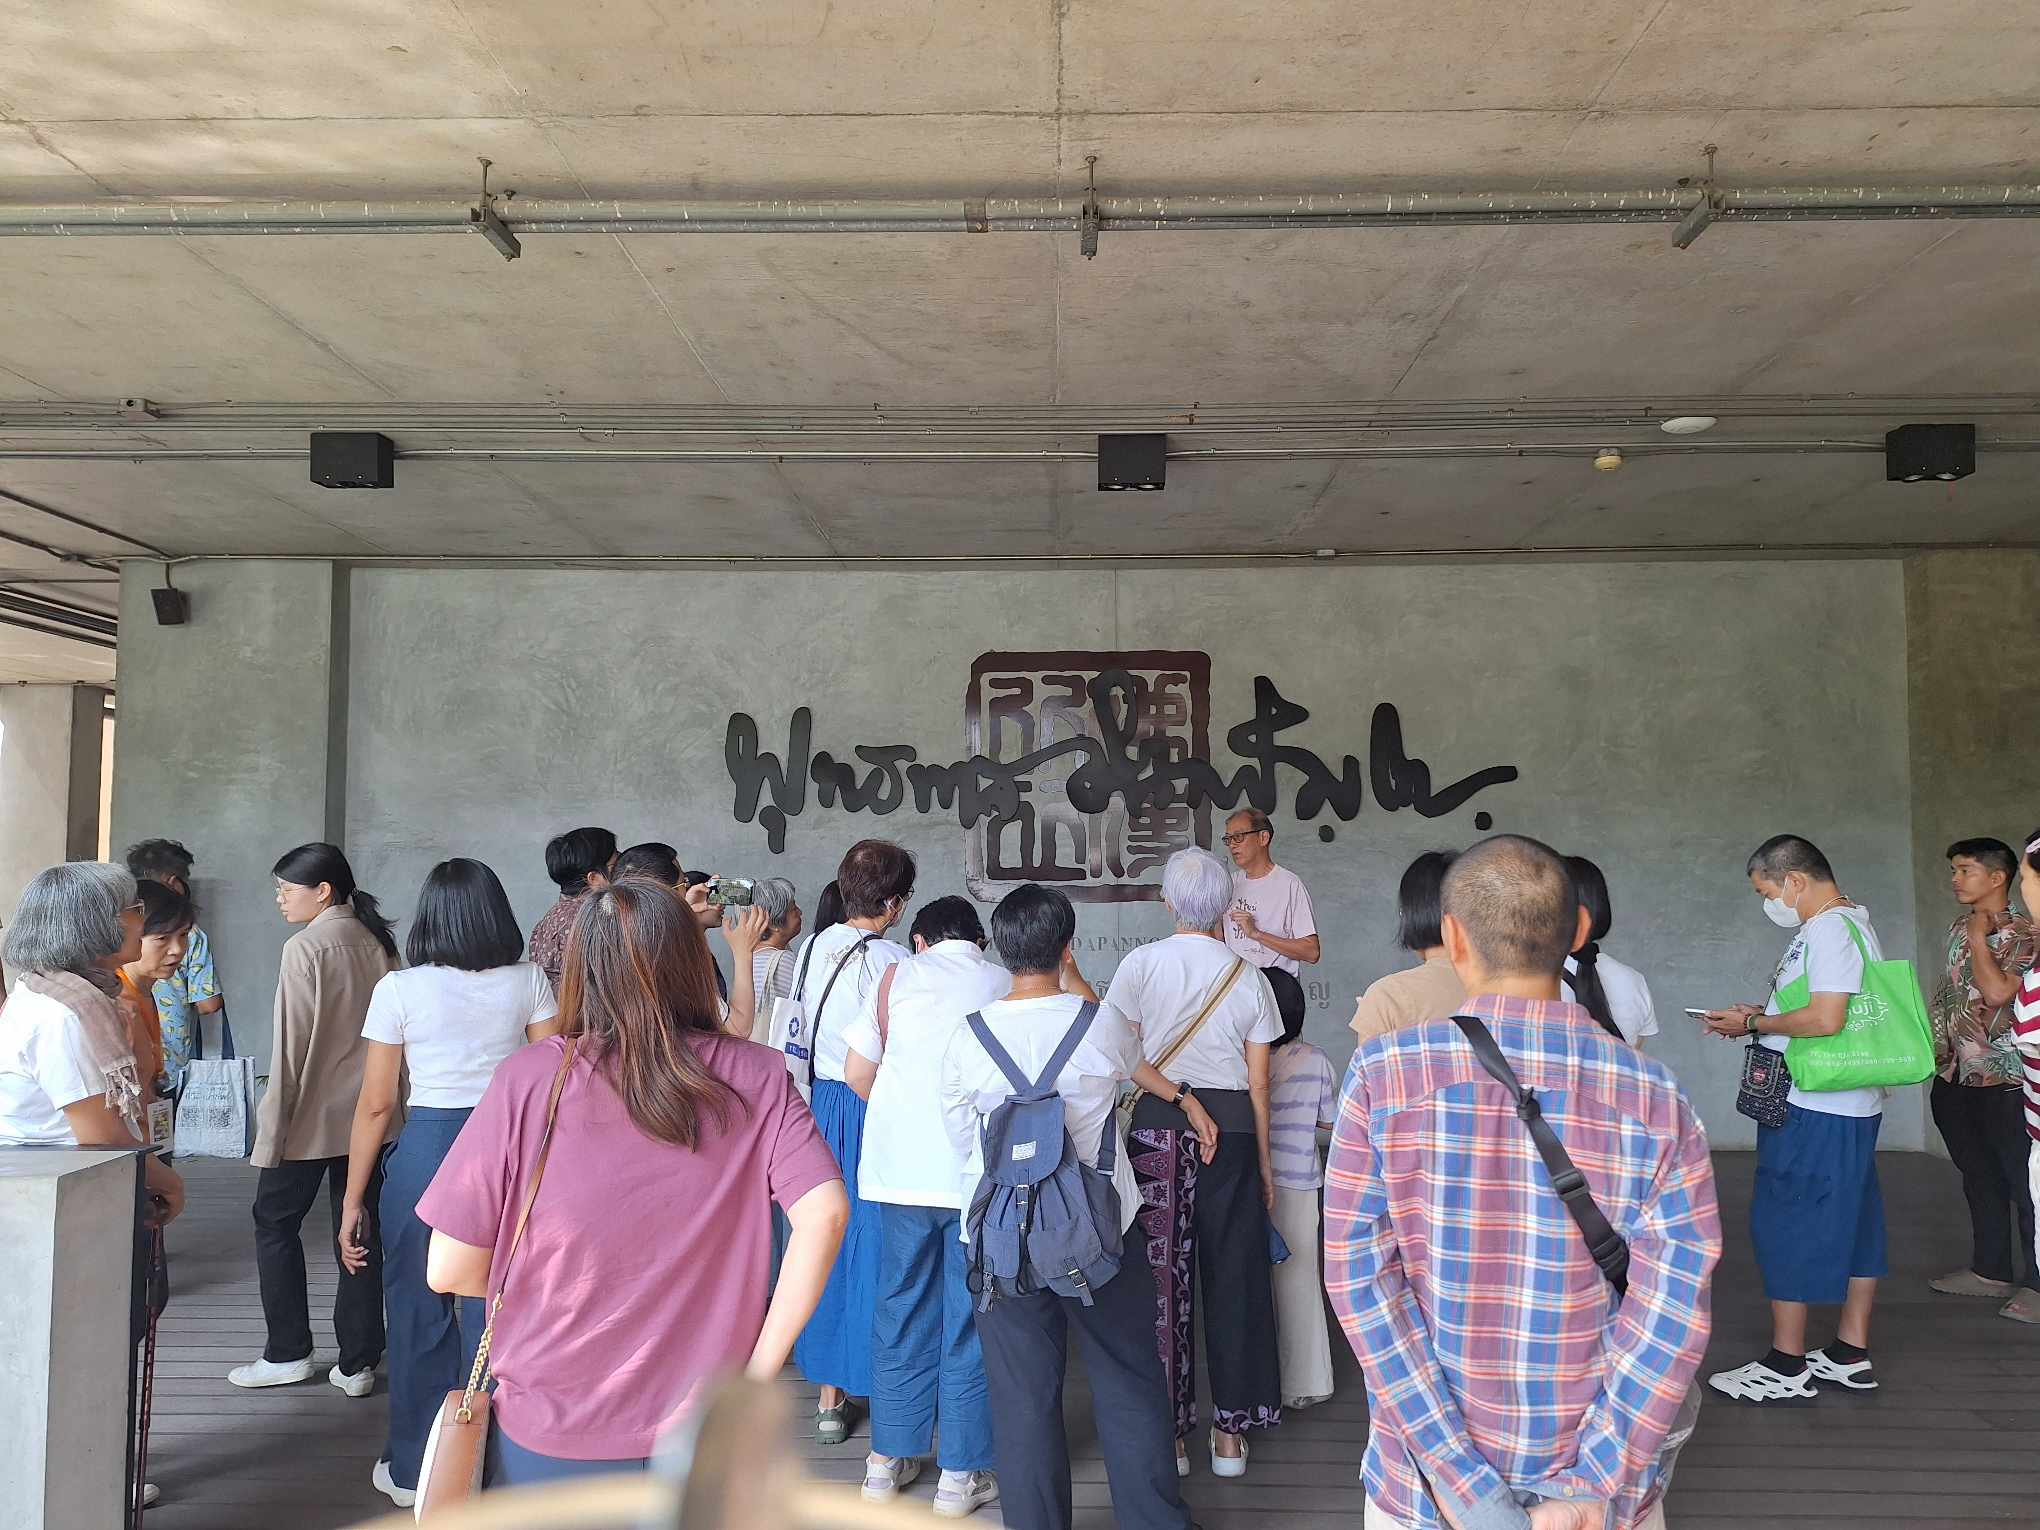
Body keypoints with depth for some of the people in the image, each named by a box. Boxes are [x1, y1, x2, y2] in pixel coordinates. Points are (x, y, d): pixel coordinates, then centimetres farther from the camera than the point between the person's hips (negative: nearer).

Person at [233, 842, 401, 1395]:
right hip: (369, 1116, 6)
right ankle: (358, 1363, 14)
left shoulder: (305, 948, -14)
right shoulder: (379, 943, 4)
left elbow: (292, 1045, -15)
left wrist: (273, 1123, -9)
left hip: (311, 1117, -6)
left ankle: (288, 1354, 16)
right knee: (361, 1232, 9)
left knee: (275, 1224, 13)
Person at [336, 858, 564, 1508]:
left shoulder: (399, 989, -3)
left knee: (420, 1314, 13)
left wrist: (353, 1201, 6)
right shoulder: (529, 982, 1)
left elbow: (375, 1105, -2)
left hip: (425, 1150, -1)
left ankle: (412, 1471, 27)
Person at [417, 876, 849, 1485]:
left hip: (546, 1444, -1)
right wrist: (761, 1364, -9)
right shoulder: (755, 1077, -10)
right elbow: (824, 1214, -20)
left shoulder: (527, 1079, -15)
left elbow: (449, 1272, -11)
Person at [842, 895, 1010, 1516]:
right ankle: (963, 1472, 14)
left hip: (901, 1169, 1)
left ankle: (889, 1457, 24)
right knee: (972, 1319, 8)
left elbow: (857, 1072, 2)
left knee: (902, 1307, 14)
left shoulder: (896, 978, 3)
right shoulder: (1009, 986, 2)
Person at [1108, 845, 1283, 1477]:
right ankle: (1230, 1432, 20)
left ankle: (1166, 1431, 15)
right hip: (1232, 1128, 1)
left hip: (1155, 1124, -1)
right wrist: (1264, 1161, 13)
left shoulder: (1140, 964, -3)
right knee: (1233, 1271, 11)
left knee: (1161, 1272, 7)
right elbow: (1258, 1084, 4)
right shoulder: (1248, 976, 2)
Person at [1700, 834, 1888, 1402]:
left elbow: (1825, 1019, -25)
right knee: (1851, 1222, 14)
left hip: (1812, 1111, -11)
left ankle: (1786, 1366, 4)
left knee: (1786, 1225, -3)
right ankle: (1851, 1354, 24)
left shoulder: (1830, 929, -17)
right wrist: (1760, 1015, 12)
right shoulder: (1847, 925, 16)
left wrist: (1753, 1024, -13)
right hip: (1851, 1106, 11)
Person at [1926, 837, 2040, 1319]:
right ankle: (1990, 1270, 26)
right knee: (1979, 1179, 16)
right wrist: (1938, 1045, 18)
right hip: (1957, 1076, 8)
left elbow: (1997, 992, -24)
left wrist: (1979, 937, -14)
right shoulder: (1958, 928, 11)